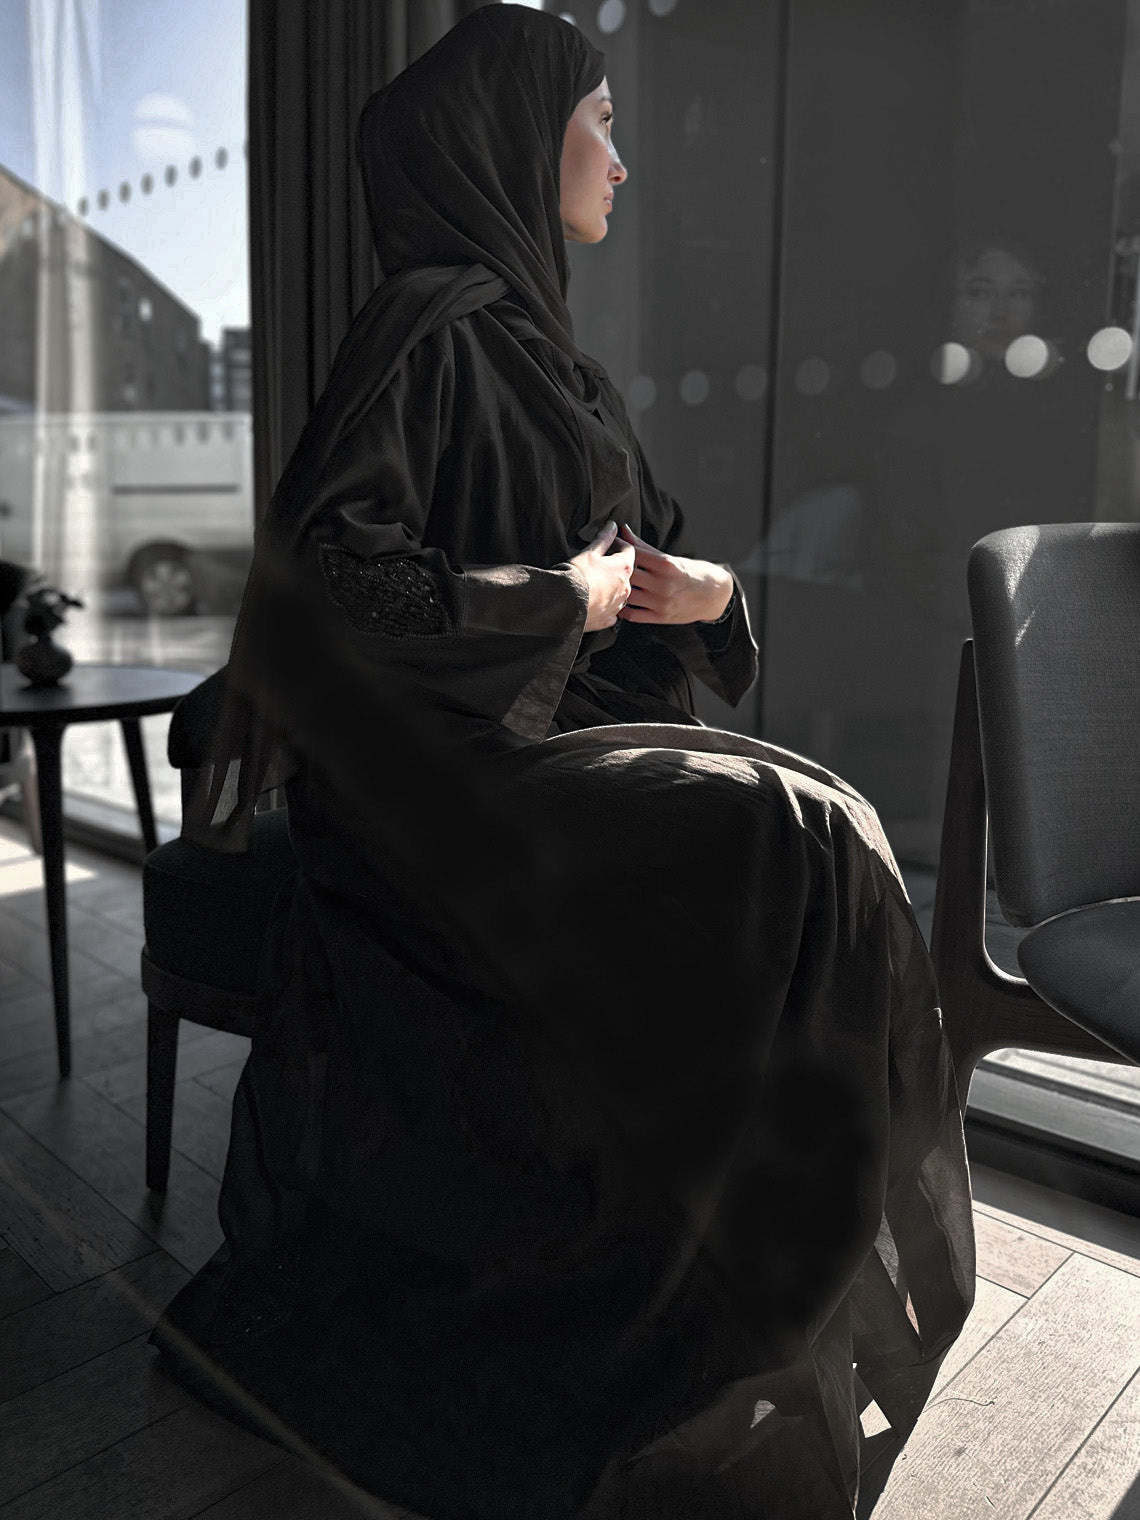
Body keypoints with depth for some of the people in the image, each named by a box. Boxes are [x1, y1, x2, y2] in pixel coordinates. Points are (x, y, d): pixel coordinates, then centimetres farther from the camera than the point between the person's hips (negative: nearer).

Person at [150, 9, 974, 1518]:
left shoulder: (541, 345, 20)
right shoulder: (430, 330, -7)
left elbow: (646, 546, 24)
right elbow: (327, 569, -20)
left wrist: (703, 588, 1)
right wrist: (562, 599, -12)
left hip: (567, 742, 8)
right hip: (447, 778, -8)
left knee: (818, 835, -11)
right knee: (798, 854, -22)